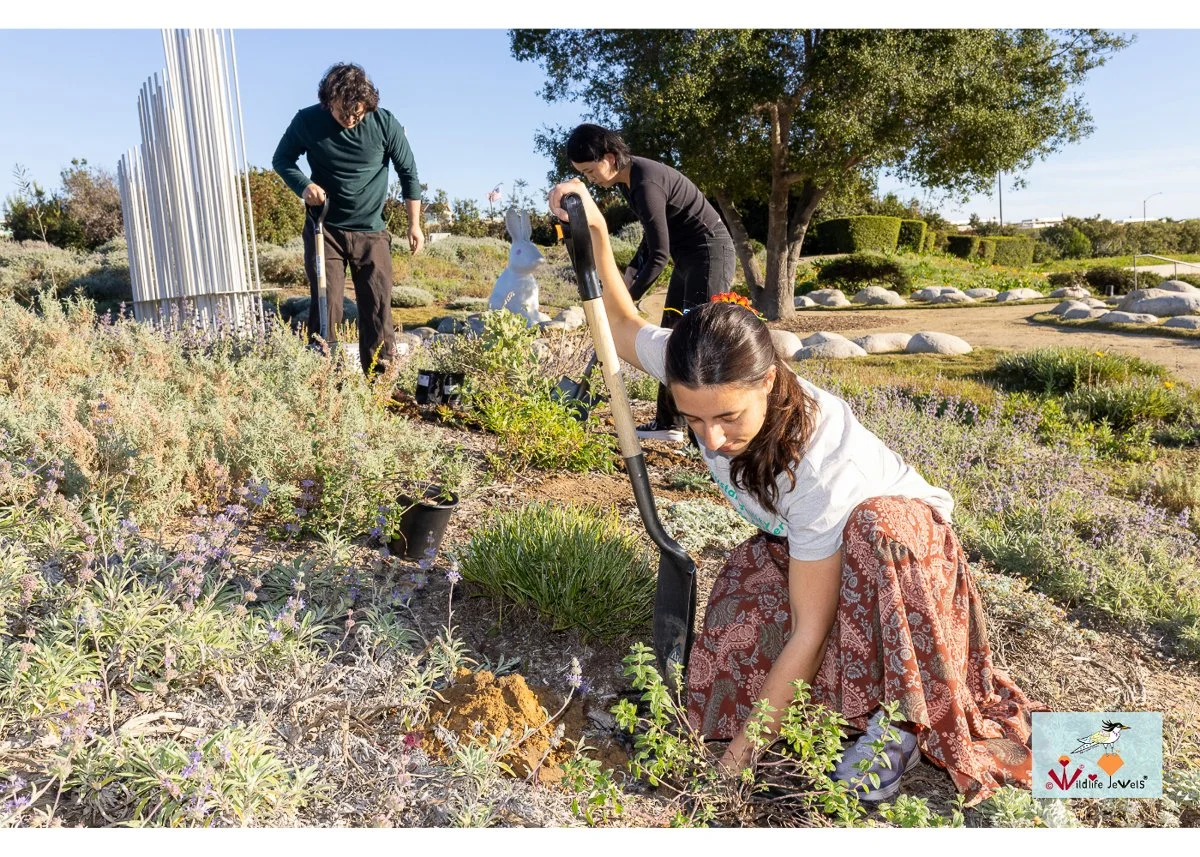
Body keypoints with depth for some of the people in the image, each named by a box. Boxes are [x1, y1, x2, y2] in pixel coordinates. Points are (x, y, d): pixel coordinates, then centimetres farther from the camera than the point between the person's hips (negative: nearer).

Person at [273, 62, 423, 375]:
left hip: (371, 232, 0)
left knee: (378, 308, -1)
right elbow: (281, 159, 6)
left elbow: (408, 173, 3)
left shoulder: (385, 124, -10)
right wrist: (303, 185, -15)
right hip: (324, 229, 0)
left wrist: (414, 224, 4)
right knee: (325, 307, -3)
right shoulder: (307, 121, -9)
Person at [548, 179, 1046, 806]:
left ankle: (904, 715, -19)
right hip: (795, 541, 5)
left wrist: (747, 747, -27)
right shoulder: (702, 378, -28)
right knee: (722, 678, -19)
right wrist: (594, 232, -15)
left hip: (895, 531, -4)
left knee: (875, 531, -43)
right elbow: (626, 328, -4)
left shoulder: (819, 461, -42)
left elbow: (809, 630, -35)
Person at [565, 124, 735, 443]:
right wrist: (631, 271, 7)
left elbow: (659, 255, -23)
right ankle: (670, 423, 13)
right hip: (688, 257, 10)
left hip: (710, 252, -10)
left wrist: (628, 298, -18)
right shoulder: (626, 180, 6)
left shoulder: (646, 184, -24)